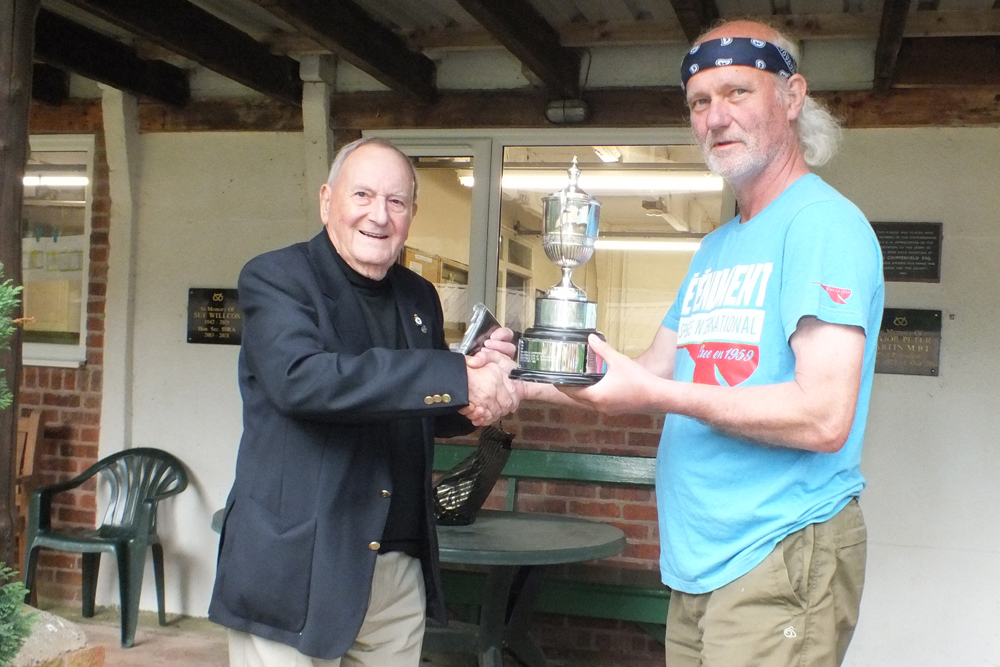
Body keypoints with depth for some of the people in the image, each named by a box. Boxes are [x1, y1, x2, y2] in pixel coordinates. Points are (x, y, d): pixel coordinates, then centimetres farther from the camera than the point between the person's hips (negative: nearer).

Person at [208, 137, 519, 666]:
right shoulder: (276, 279, -6)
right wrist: (457, 377, -26)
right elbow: (299, 378, -26)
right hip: (295, 572, -5)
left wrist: (482, 380, -2)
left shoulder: (419, 297, 11)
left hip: (400, 570, 6)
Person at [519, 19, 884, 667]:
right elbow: (655, 370, 18)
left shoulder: (824, 224, -13)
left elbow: (825, 417, -23)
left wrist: (656, 394, -21)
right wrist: (519, 386, 8)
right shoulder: (717, 247, 15)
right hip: (699, 564, 8)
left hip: (783, 558, -8)